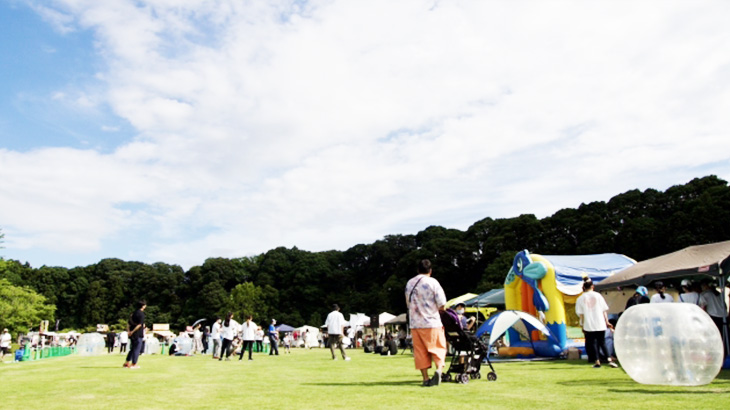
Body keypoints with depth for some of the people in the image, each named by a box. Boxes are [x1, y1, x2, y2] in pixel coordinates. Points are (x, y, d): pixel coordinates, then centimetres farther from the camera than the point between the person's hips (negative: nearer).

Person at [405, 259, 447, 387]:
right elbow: (442, 306, -8)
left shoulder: (409, 283, 8)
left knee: (420, 352, 9)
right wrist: (435, 309, 11)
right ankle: (439, 369, -15)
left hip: (415, 323, 4)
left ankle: (426, 378, 9)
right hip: (432, 323, -3)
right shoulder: (432, 282, -7)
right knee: (438, 348, 7)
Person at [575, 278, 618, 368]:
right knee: (602, 342, 10)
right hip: (600, 324, 1)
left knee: (592, 343, 6)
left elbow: (580, 314, -1)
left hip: (589, 325, -1)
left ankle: (597, 361, 2)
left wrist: (582, 325, 5)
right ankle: (609, 359, -2)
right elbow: (604, 310, 3)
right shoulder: (598, 295, 2)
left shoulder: (580, 298, -1)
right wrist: (607, 322, 9)